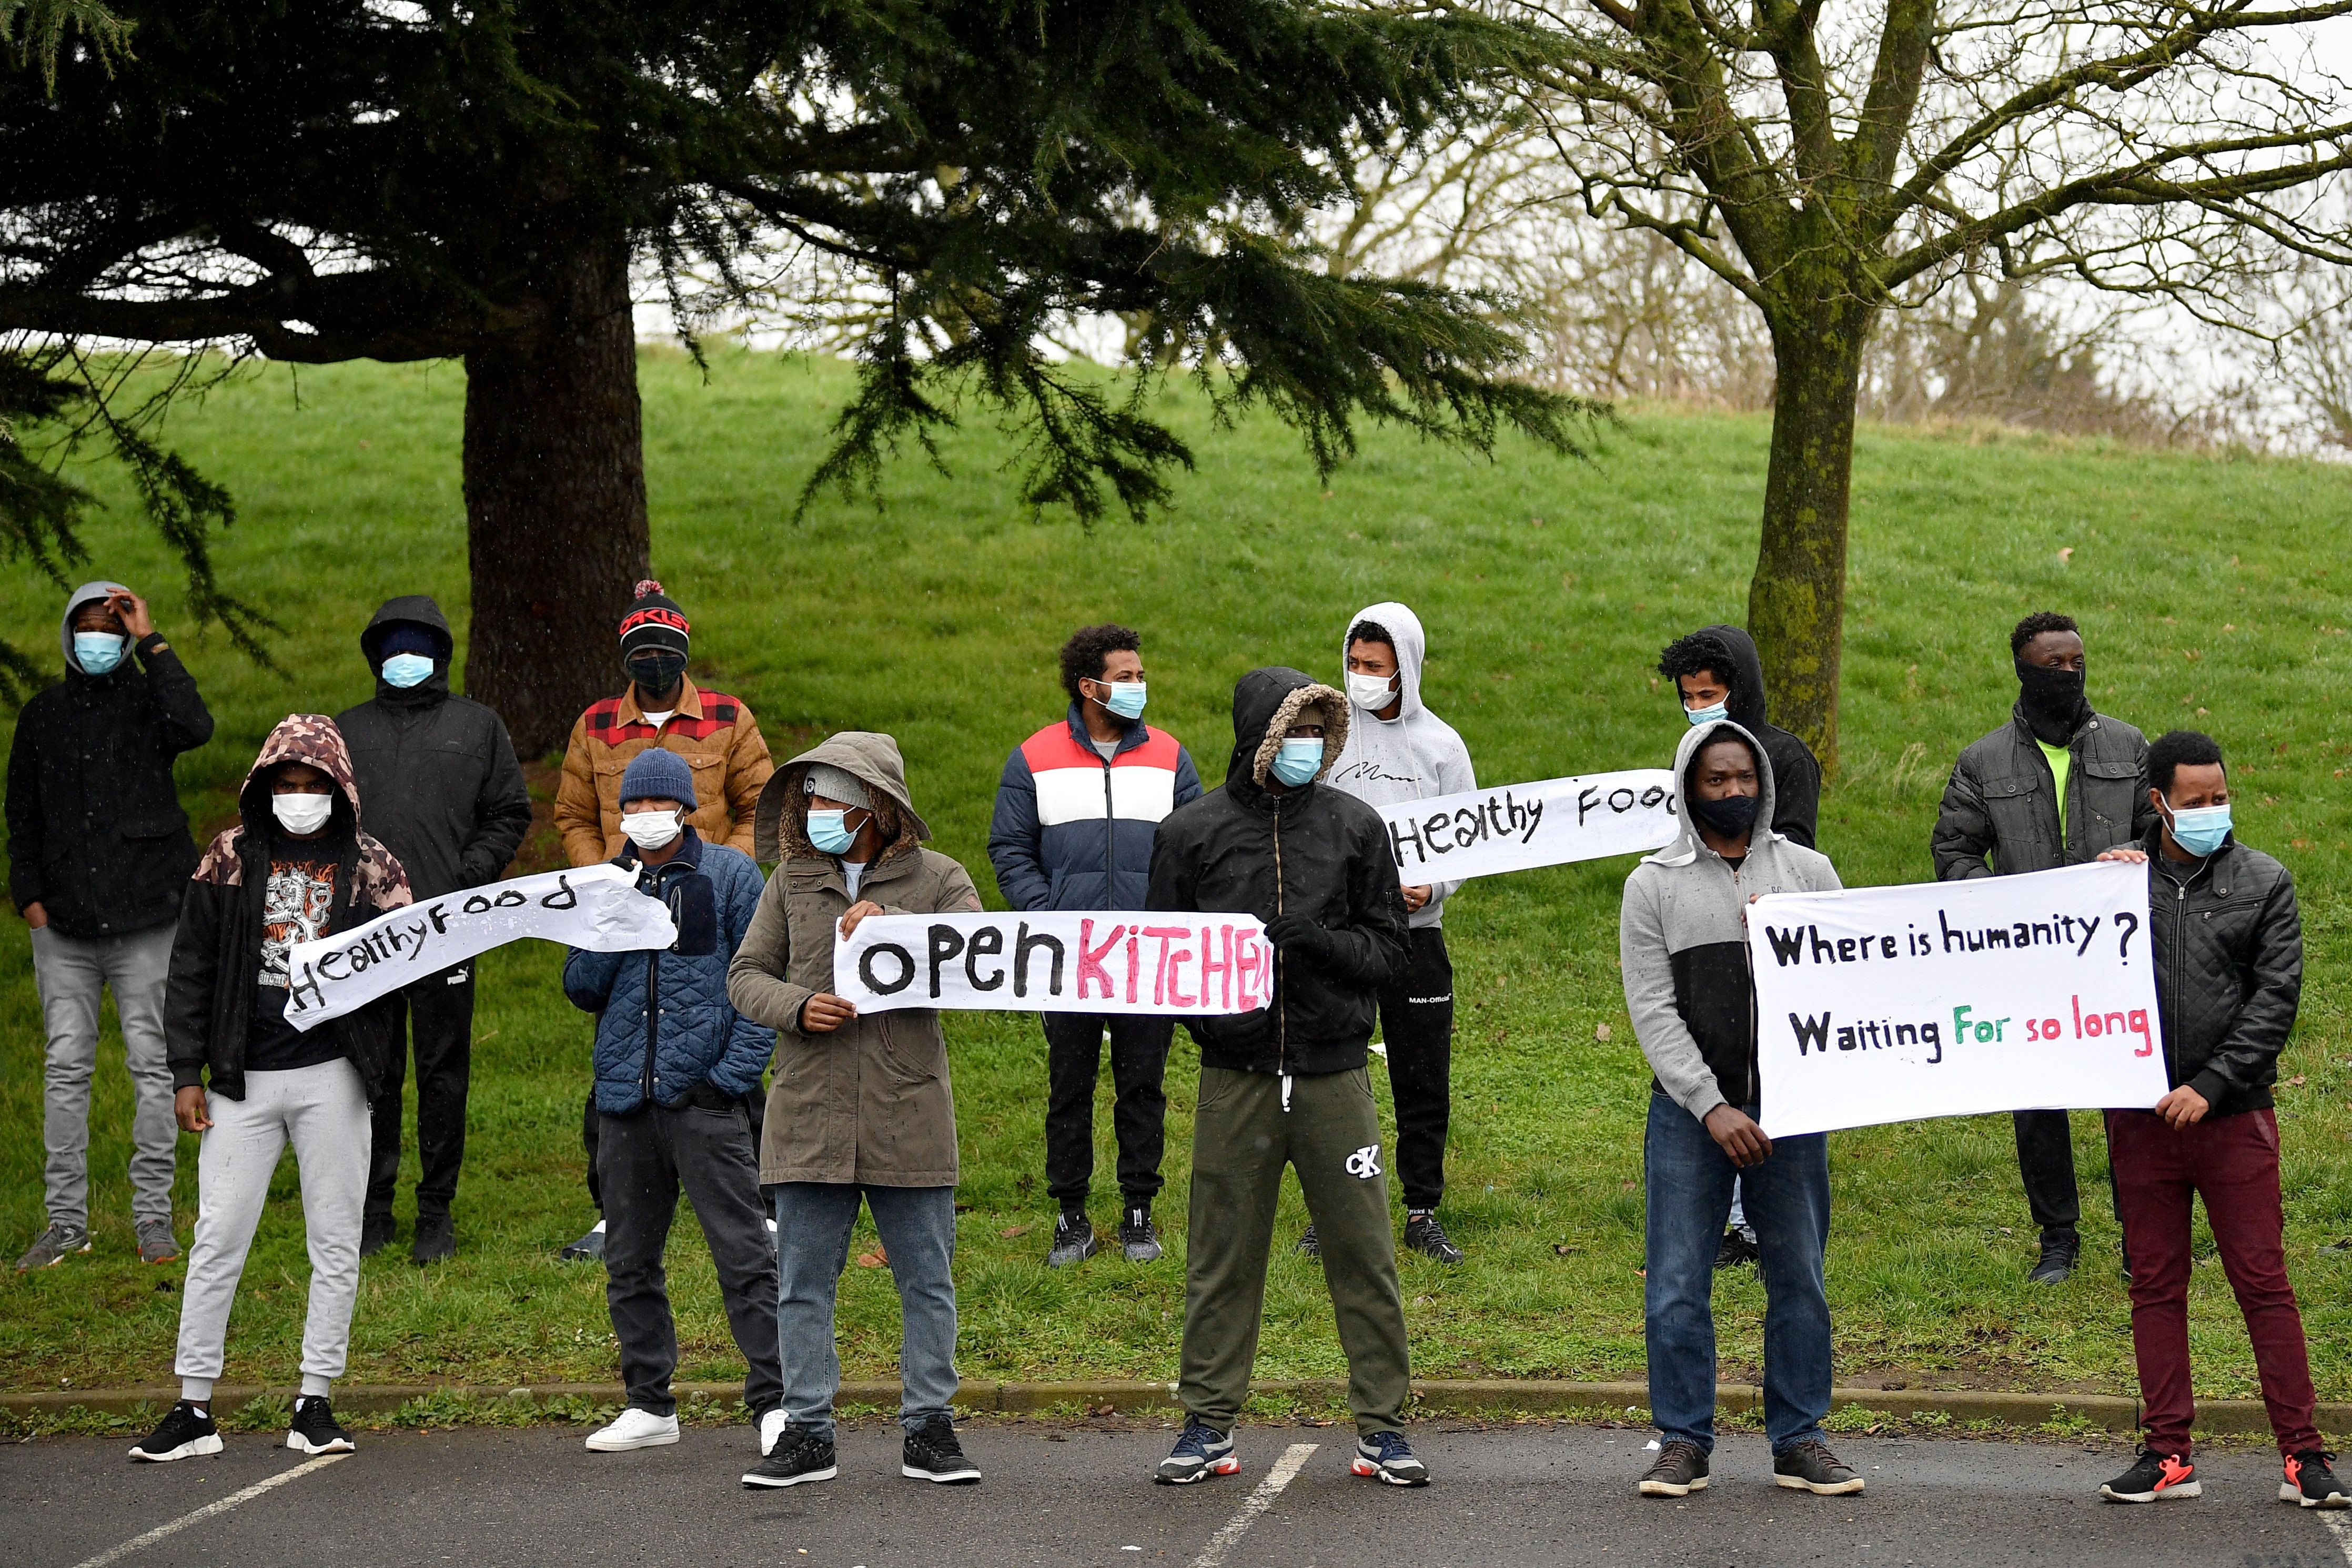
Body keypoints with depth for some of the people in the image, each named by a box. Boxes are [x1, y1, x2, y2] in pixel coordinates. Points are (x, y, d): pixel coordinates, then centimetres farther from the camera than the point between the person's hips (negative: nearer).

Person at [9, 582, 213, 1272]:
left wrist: (151, 643, -17)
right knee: (66, 1067, 3)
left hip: (146, 917, -3)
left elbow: (194, 727, -22)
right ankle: (67, 1220, 9)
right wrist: (30, 895, 5)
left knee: (153, 1065, 0)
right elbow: (22, 813, 16)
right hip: (64, 922, 3)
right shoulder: (43, 713, 12)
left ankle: (153, 1215, 8)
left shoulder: (149, 699, 2)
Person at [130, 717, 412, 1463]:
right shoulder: (231, 857, 5)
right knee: (217, 1239, -1)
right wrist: (188, 1072, 1)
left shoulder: (369, 865, 4)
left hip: (332, 1077, 0)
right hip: (244, 1079, 0)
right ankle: (194, 1409, 5)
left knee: (336, 1242, 3)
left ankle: (315, 1404, 12)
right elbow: (191, 969, 7)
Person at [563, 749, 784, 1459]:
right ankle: (650, 1404, 20)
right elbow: (582, 990, 10)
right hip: (625, 1097, 5)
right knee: (630, 1262, 10)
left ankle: (773, 1400, -5)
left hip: (703, 1099, -5)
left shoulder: (729, 875, 1)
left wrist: (732, 1076, -10)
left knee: (743, 1254, -8)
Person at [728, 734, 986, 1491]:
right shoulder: (792, 881, 9)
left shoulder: (937, 880, 2)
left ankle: (928, 1429, 15)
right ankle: (807, 1432, 12)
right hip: (809, 1115, 2)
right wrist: (798, 1006, -10)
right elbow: (746, 975, 9)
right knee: (803, 1282, 5)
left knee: (927, 1280, 5)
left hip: (908, 1113, -2)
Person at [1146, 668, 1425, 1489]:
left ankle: (1381, 1425, 11)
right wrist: (1205, 1016, -11)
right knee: (1222, 1255, 5)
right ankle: (1209, 1422, 15)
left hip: (1334, 1073, 0)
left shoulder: (1354, 826, 5)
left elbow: (1391, 947, 5)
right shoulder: (1192, 832, 3)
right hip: (1235, 1076, 0)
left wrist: (1324, 943, -14)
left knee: (1363, 1252, 2)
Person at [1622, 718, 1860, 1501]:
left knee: (1799, 1280, 5)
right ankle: (1683, 1442, 8)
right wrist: (1712, 1107, -13)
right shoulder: (1655, 885, 2)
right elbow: (1652, 1009, -4)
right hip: (1688, 1112, -1)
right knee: (1678, 1284, -1)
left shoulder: (1808, 872, 8)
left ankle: (1799, 1442, 14)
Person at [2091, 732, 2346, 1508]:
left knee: (2264, 1284, -3)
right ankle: (2169, 1455, 12)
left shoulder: (2265, 883, 3)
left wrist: (2209, 1086, -12)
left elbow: (2275, 999, -3)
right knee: (2155, 1286, 6)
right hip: (2140, 1116, 2)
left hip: (2234, 1115, -2)